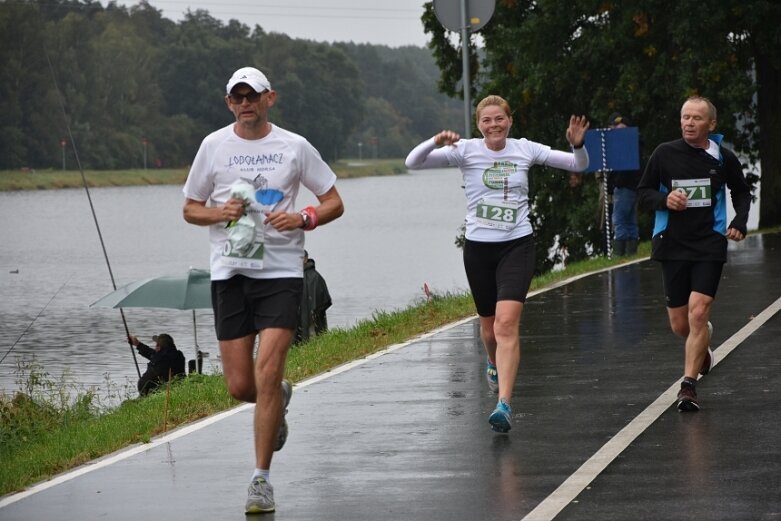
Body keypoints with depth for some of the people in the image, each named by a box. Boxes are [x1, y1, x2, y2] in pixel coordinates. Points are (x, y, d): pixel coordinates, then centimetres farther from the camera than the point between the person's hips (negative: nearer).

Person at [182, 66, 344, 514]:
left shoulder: (295, 146, 2)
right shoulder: (214, 145, 5)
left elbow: (334, 202, 8)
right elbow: (190, 208, 13)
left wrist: (303, 218, -12)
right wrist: (219, 213, -8)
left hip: (282, 273, -2)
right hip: (230, 273, 2)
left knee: (267, 375, -14)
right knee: (241, 385, 1)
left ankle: (262, 478, -6)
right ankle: (280, 399, 38)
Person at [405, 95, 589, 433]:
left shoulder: (525, 150, 1)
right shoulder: (466, 151, -3)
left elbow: (578, 165, 5)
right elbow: (413, 163, -10)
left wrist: (577, 144, -17)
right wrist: (436, 142, -28)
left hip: (517, 245, -1)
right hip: (478, 247, 1)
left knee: (507, 322, -17)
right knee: (489, 325, 14)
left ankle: (504, 405, -23)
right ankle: (494, 363, 51)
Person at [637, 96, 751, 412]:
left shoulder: (722, 158, -1)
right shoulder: (665, 154, -2)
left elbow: (741, 192, 16)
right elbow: (643, 192, 5)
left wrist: (739, 223, 1)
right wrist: (664, 200, -15)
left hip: (710, 246, -2)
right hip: (672, 246, 2)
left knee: (698, 314, -17)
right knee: (680, 324, 8)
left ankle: (689, 384, -11)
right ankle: (703, 341, 45)